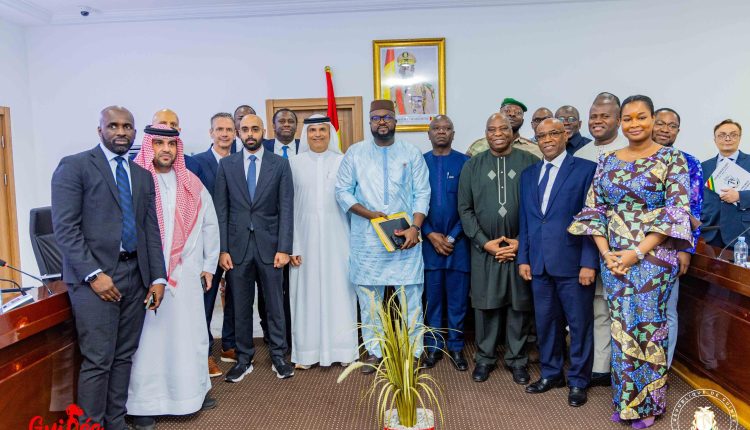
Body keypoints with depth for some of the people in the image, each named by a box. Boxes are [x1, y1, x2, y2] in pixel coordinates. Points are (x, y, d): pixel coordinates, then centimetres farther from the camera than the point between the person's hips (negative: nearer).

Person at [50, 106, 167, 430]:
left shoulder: (143, 176, 15)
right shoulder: (74, 166, -2)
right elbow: (65, 227, -9)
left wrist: (158, 277, 5)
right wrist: (94, 274, -15)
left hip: (135, 274, 5)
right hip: (95, 275, -5)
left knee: (124, 357, 11)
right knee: (98, 361, -3)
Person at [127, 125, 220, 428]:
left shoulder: (192, 184, 8)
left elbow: (209, 224, 12)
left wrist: (209, 265, 10)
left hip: (186, 273, 3)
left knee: (189, 333, 10)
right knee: (149, 335, 4)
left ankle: (193, 390, 27)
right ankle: (144, 403, 17)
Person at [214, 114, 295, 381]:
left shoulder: (280, 164, 2)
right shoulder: (226, 165, 6)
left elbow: (286, 208, -2)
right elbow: (221, 209, 4)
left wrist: (283, 248, -8)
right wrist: (222, 249, -3)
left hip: (269, 244, -1)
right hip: (237, 245, 1)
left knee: (275, 304, 8)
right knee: (240, 306, 9)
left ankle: (278, 356, 23)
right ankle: (244, 358, 24)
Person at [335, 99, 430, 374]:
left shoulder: (411, 153, 7)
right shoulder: (355, 152, 7)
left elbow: (422, 193, 3)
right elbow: (342, 191, 3)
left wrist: (415, 228, -11)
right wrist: (369, 214, -11)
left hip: (405, 237, 0)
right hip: (367, 239, 1)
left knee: (410, 295, 2)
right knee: (368, 295, 6)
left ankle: (412, 352, 15)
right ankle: (374, 351, 21)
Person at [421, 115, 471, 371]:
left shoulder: (464, 162, 1)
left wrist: (453, 236, -7)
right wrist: (431, 234, -6)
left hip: (458, 240, -1)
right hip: (428, 240, 1)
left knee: (458, 297, 6)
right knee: (431, 297, 7)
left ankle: (456, 346, 20)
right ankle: (433, 346, 20)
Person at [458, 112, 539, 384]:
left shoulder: (530, 163, 1)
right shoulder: (472, 166, 5)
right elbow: (465, 209, 2)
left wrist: (522, 241, -8)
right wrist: (485, 242, -6)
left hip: (521, 247, 0)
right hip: (484, 248, 1)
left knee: (520, 304, 8)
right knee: (486, 303, 8)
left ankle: (517, 359, 24)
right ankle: (485, 357, 24)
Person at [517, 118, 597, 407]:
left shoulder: (586, 169, -3)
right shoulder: (528, 174, 12)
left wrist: (589, 262, -12)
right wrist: (523, 258, 7)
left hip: (573, 262, -4)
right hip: (539, 263, 5)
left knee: (579, 323, 7)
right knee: (545, 321, 14)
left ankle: (578, 381, 24)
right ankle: (551, 373, 32)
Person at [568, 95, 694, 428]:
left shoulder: (671, 159, -3)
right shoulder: (607, 161, 7)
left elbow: (677, 212, -10)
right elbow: (593, 209, 5)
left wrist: (638, 252, -16)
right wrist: (605, 252, -7)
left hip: (653, 257, -3)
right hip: (613, 258, 3)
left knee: (648, 327, 5)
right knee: (621, 328, 10)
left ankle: (648, 403, 24)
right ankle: (625, 399, 27)